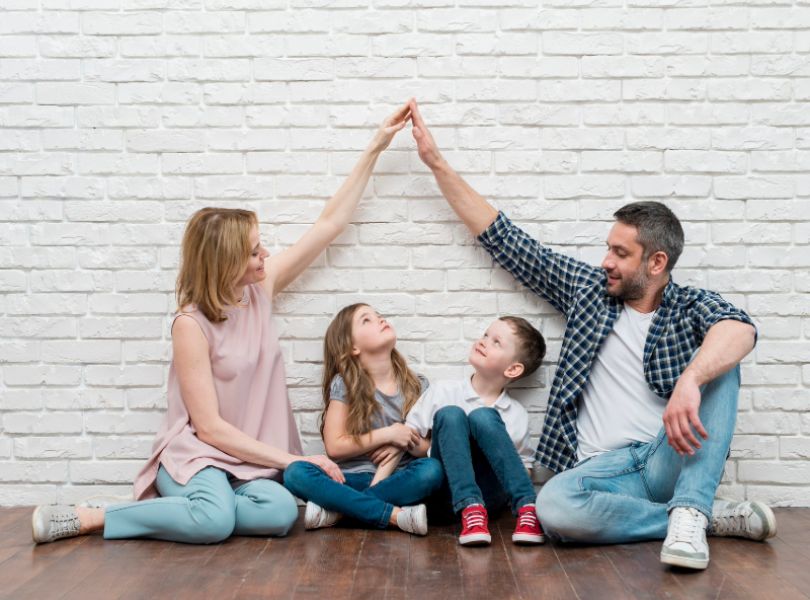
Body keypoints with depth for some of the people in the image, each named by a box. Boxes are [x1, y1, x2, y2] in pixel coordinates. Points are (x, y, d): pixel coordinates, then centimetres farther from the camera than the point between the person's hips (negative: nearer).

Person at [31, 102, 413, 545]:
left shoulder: (260, 287, 2)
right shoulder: (191, 324, -15)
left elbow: (330, 223, 5)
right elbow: (209, 426, -15)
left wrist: (374, 148, 4)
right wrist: (291, 460, -17)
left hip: (251, 458, 5)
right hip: (196, 454, -5)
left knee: (281, 513, -29)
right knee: (216, 520, -37)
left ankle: (187, 507, -7)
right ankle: (84, 518, -17)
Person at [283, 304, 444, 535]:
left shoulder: (417, 386, 5)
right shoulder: (344, 385, -1)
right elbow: (335, 446, -5)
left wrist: (406, 444, -14)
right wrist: (386, 435, -12)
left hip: (396, 480, 1)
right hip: (353, 479, -1)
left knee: (432, 470, -30)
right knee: (296, 473, -28)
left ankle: (338, 509, -24)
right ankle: (396, 515, -31)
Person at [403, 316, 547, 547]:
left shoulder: (516, 415, 6)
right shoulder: (443, 391, 6)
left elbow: (525, 466, 14)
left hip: (490, 494, -1)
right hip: (448, 492, 1)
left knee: (483, 417, -23)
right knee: (449, 414, -22)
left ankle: (527, 508, -29)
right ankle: (470, 510, -35)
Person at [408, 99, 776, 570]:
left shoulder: (692, 306, 4)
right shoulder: (589, 289, 13)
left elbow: (740, 328, -22)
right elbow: (505, 240, 14)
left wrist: (690, 381, -43)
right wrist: (437, 163, 13)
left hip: (672, 460, -1)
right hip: (604, 468, 2)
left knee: (716, 364, -23)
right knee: (553, 506, -33)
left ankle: (689, 513, -28)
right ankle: (712, 517, -16)